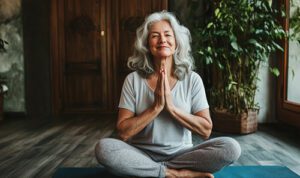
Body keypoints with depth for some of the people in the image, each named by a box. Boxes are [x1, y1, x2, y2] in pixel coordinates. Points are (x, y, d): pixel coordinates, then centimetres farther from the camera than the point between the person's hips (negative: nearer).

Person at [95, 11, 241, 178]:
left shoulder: (192, 79, -2)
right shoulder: (133, 80, -4)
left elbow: (206, 130, -7)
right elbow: (123, 132, -9)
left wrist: (171, 106, -18)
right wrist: (156, 107, -19)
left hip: (181, 154, 1)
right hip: (142, 155, 0)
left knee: (231, 147, -23)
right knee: (103, 147, -29)